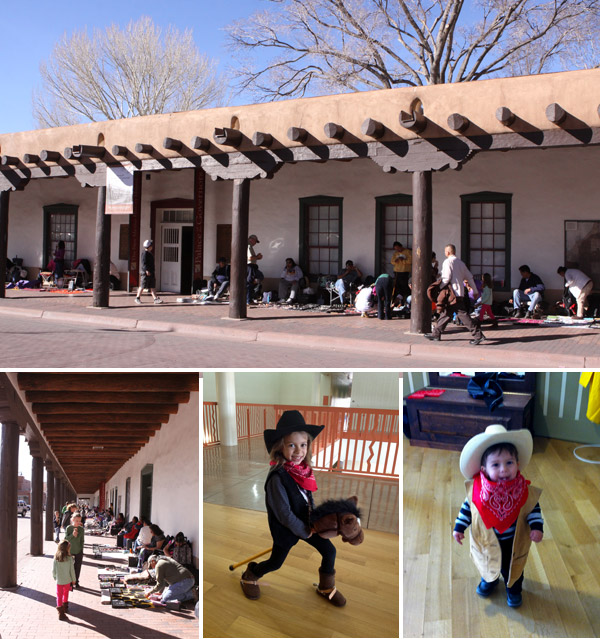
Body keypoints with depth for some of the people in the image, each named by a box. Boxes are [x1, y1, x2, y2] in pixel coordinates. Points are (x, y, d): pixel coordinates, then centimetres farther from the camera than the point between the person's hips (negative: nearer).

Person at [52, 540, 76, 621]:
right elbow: (72, 570, -10)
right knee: (66, 593, 24)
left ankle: (61, 613, 6)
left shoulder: (56, 558, -14)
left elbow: (54, 570, -5)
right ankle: (65, 607, 40)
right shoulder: (69, 558, -18)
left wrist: (54, 577, 15)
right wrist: (74, 580, 4)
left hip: (59, 581, 0)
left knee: (59, 596, 9)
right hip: (67, 580, 0)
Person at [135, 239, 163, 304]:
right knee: (142, 286, -2)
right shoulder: (144, 253, -11)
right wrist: (147, 270, -27)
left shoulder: (150, 253, 18)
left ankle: (156, 299, 0)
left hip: (150, 273, 9)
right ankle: (137, 298, 8)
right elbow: (143, 262, -20)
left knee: (152, 286, 4)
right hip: (145, 273, -9)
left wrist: (153, 274, 24)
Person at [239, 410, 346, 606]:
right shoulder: (277, 478, -32)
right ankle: (250, 576, 43)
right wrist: (304, 531, -15)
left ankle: (326, 588, 31)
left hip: (306, 523, 6)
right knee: (276, 563, 11)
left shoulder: (302, 469, -9)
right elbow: (284, 514, -26)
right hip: (285, 528, -6)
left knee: (329, 551, 7)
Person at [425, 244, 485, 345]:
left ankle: (478, 334, -13)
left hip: (453, 293, -9)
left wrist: (439, 287, -3)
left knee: (462, 314, -10)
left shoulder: (448, 262, -5)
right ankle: (436, 334, 20)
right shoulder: (461, 263, 18)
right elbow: (469, 277, 21)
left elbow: (446, 278, -15)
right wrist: (475, 290, 27)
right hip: (460, 293, 9)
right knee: (446, 313, 13)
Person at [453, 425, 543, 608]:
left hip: (512, 543, -1)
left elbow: (534, 509, -8)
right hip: (486, 541, 1)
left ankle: (513, 589, 56)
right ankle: (489, 580, 61)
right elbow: (467, 507, -9)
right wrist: (459, 527, -5)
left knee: (512, 569, 24)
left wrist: (537, 527, -20)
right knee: (487, 565, 29)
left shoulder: (524, 491, -27)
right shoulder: (476, 490, -26)